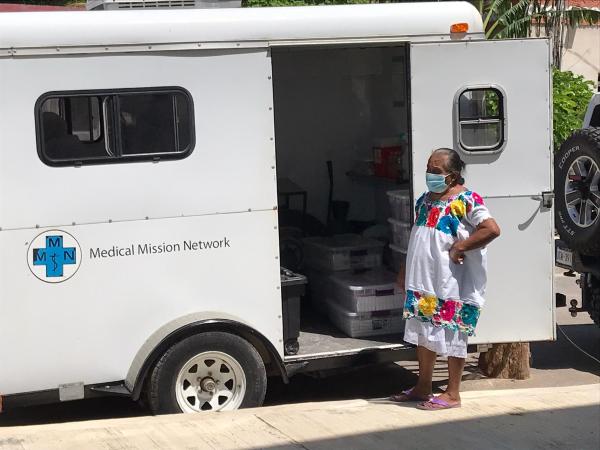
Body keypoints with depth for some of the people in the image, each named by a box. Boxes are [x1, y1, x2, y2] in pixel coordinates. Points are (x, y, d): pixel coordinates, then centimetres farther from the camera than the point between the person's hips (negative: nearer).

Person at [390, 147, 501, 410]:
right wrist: (406, 270, 21)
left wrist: (459, 247, -22)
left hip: (452, 283, -8)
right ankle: (422, 388, 28)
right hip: (422, 280, 8)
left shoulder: (465, 201, -13)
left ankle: (452, 394, 10)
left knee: (451, 336, 0)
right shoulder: (425, 199, 13)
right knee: (423, 333, 15)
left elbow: (491, 229, -23)